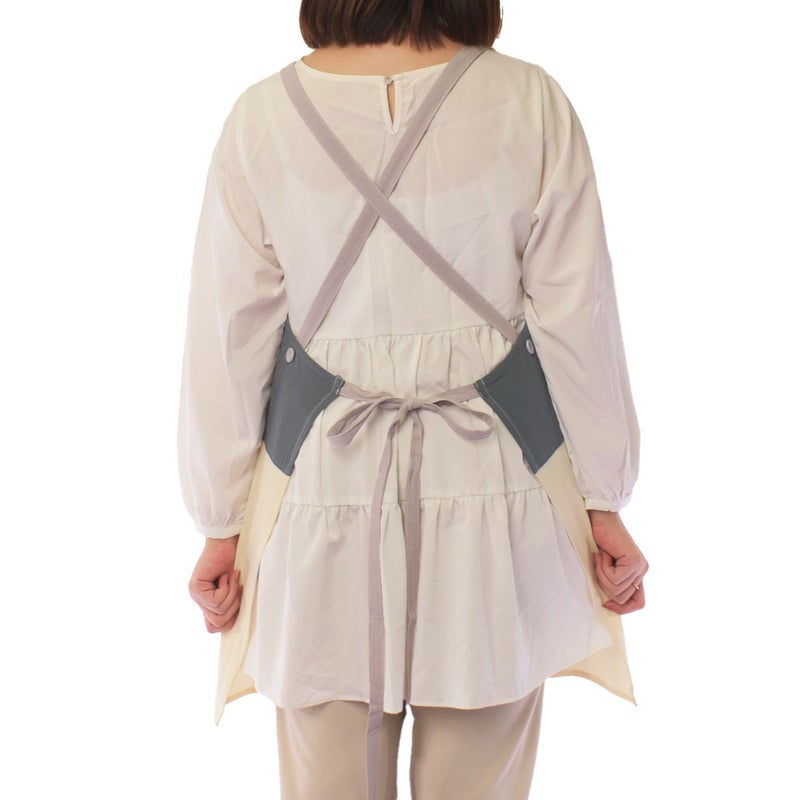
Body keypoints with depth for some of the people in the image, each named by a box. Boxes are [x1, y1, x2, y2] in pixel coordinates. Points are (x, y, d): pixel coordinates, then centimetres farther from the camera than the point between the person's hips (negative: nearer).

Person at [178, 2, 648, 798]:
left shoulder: (261, 118, -5)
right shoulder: (530, 103, -7)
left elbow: (228, 342, -2)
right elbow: (576, 322, -5)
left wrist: (222, 523, 8)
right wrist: (603, 502, 6)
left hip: (325, 492, 1)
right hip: (491, 493, 0)